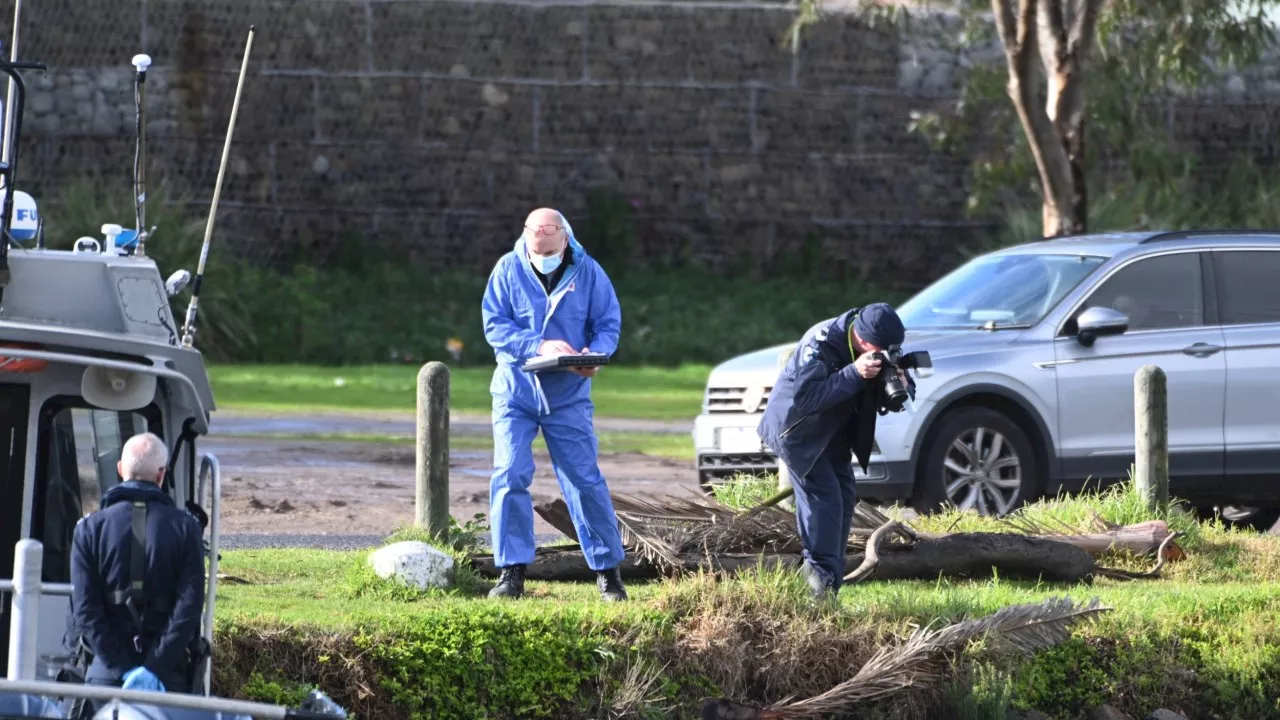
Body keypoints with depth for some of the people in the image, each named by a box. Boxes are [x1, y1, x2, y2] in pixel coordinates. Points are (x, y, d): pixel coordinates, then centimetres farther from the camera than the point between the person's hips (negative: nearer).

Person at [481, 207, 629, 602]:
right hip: (516, 391, 0)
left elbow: (609, 323, 1)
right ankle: (512, 572, -1)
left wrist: (595, 354, -21)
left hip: (569, 395, 0)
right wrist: (540, 346, -23)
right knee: (509, 477, -8)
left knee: (585, 481, -1)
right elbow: (494, 325, -9)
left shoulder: (588, 272, -2)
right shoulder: (508, 270, -4)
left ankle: (608, 570, 8)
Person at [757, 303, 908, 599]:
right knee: (823, 496, -17)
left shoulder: (880, 349, -10)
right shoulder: (820, 343, -31)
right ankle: (822, 573, -16)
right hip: (798, 429, -7)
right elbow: (805, 397, -39)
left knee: (844, 497, 3)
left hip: (835, 430, 7)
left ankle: (832, 574, 8)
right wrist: (854, 373, -45)